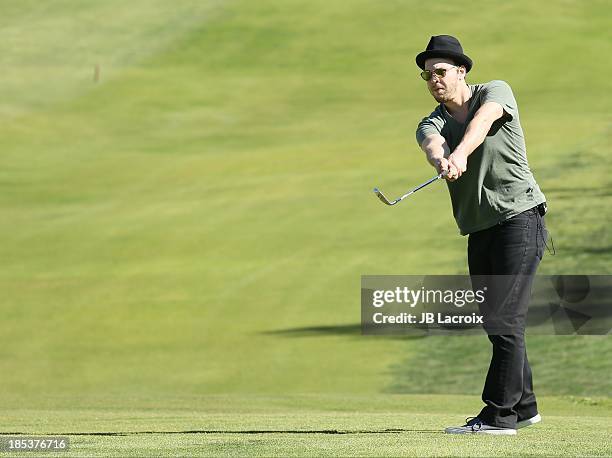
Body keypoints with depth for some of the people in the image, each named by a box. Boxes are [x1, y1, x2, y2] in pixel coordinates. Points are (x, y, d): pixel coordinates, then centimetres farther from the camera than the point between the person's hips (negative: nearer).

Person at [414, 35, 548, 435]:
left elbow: (482, 121, -25)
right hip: (480, 231, 7)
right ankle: (523, 406, 25)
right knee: (495, 321, 12)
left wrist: (460, 154, -46)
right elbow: (433, 143, -18)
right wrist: (441, 160, -43)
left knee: (503, 319, -13)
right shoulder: (431, 124, 8)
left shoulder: (495, 92, -2)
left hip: (520, 218, -6)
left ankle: (500, 414, -13)